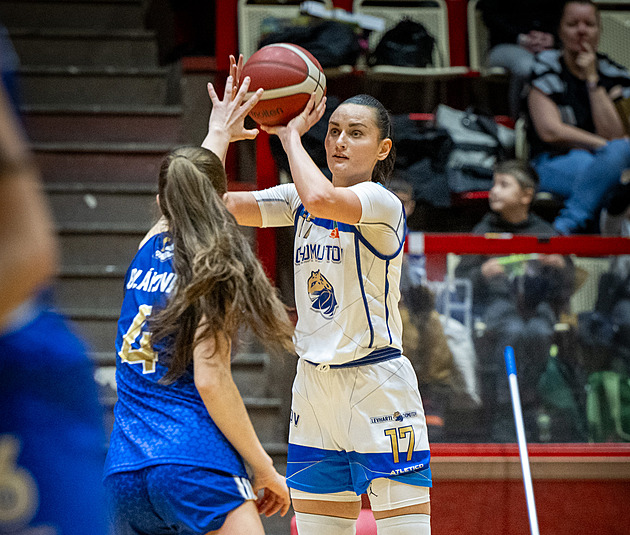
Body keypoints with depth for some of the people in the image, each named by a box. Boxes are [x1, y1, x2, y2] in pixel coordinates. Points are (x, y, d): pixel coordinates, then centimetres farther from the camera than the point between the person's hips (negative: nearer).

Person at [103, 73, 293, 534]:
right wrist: (264, 469, -5)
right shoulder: (216, 273, -2)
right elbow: (210, 380, -10)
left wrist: (219, 134, 53)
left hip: (123, 470, 6)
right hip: (195, 464, -6)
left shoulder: (149, 249, 15)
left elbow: (184, 206, 39)